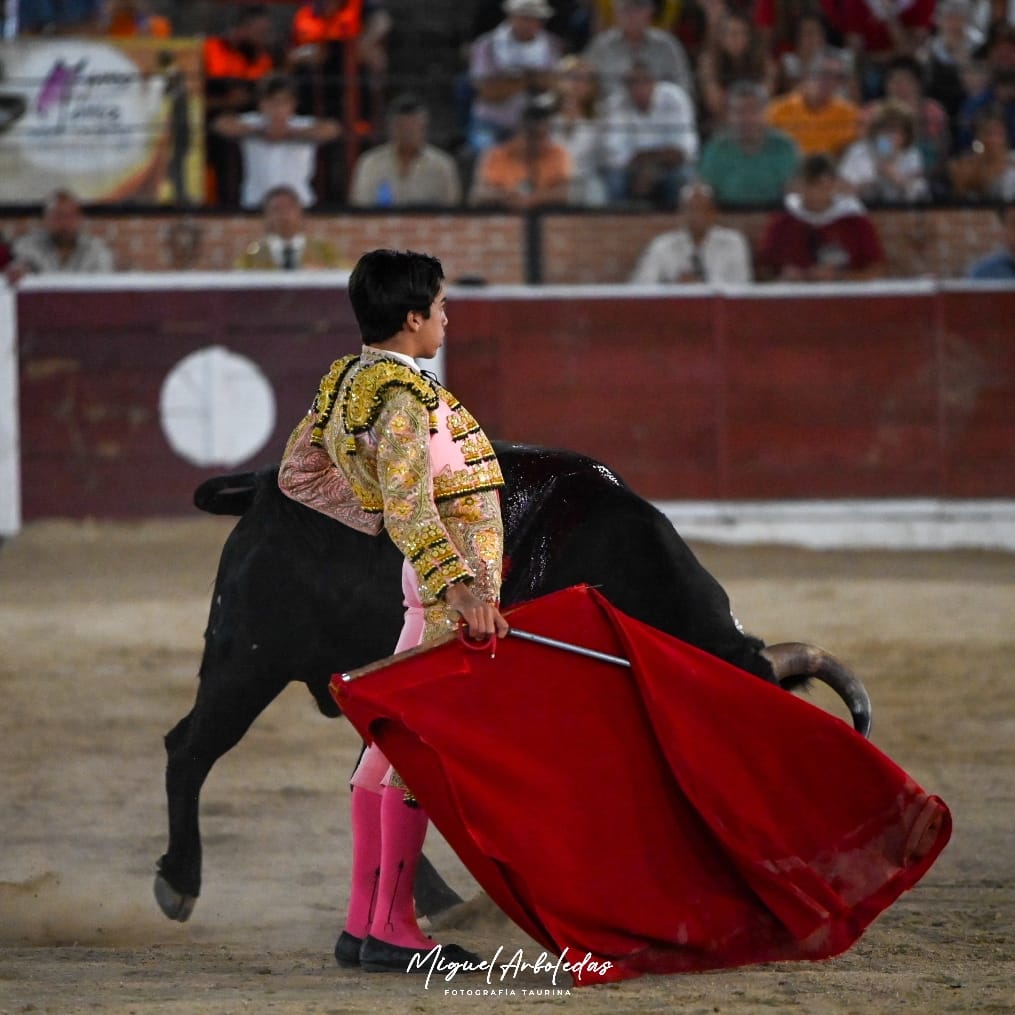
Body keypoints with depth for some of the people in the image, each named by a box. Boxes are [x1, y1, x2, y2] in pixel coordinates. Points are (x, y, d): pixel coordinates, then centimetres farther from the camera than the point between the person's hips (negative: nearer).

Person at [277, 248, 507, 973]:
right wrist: (462, 590, -34)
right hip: (454, 575, -10)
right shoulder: (404, 395, -17)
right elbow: (408, 504, -27)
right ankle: (391, 928, -7)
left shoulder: (347, 382, 10)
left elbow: (299, 473, 18)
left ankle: (363, 921, 16)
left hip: (434, 579, 10)